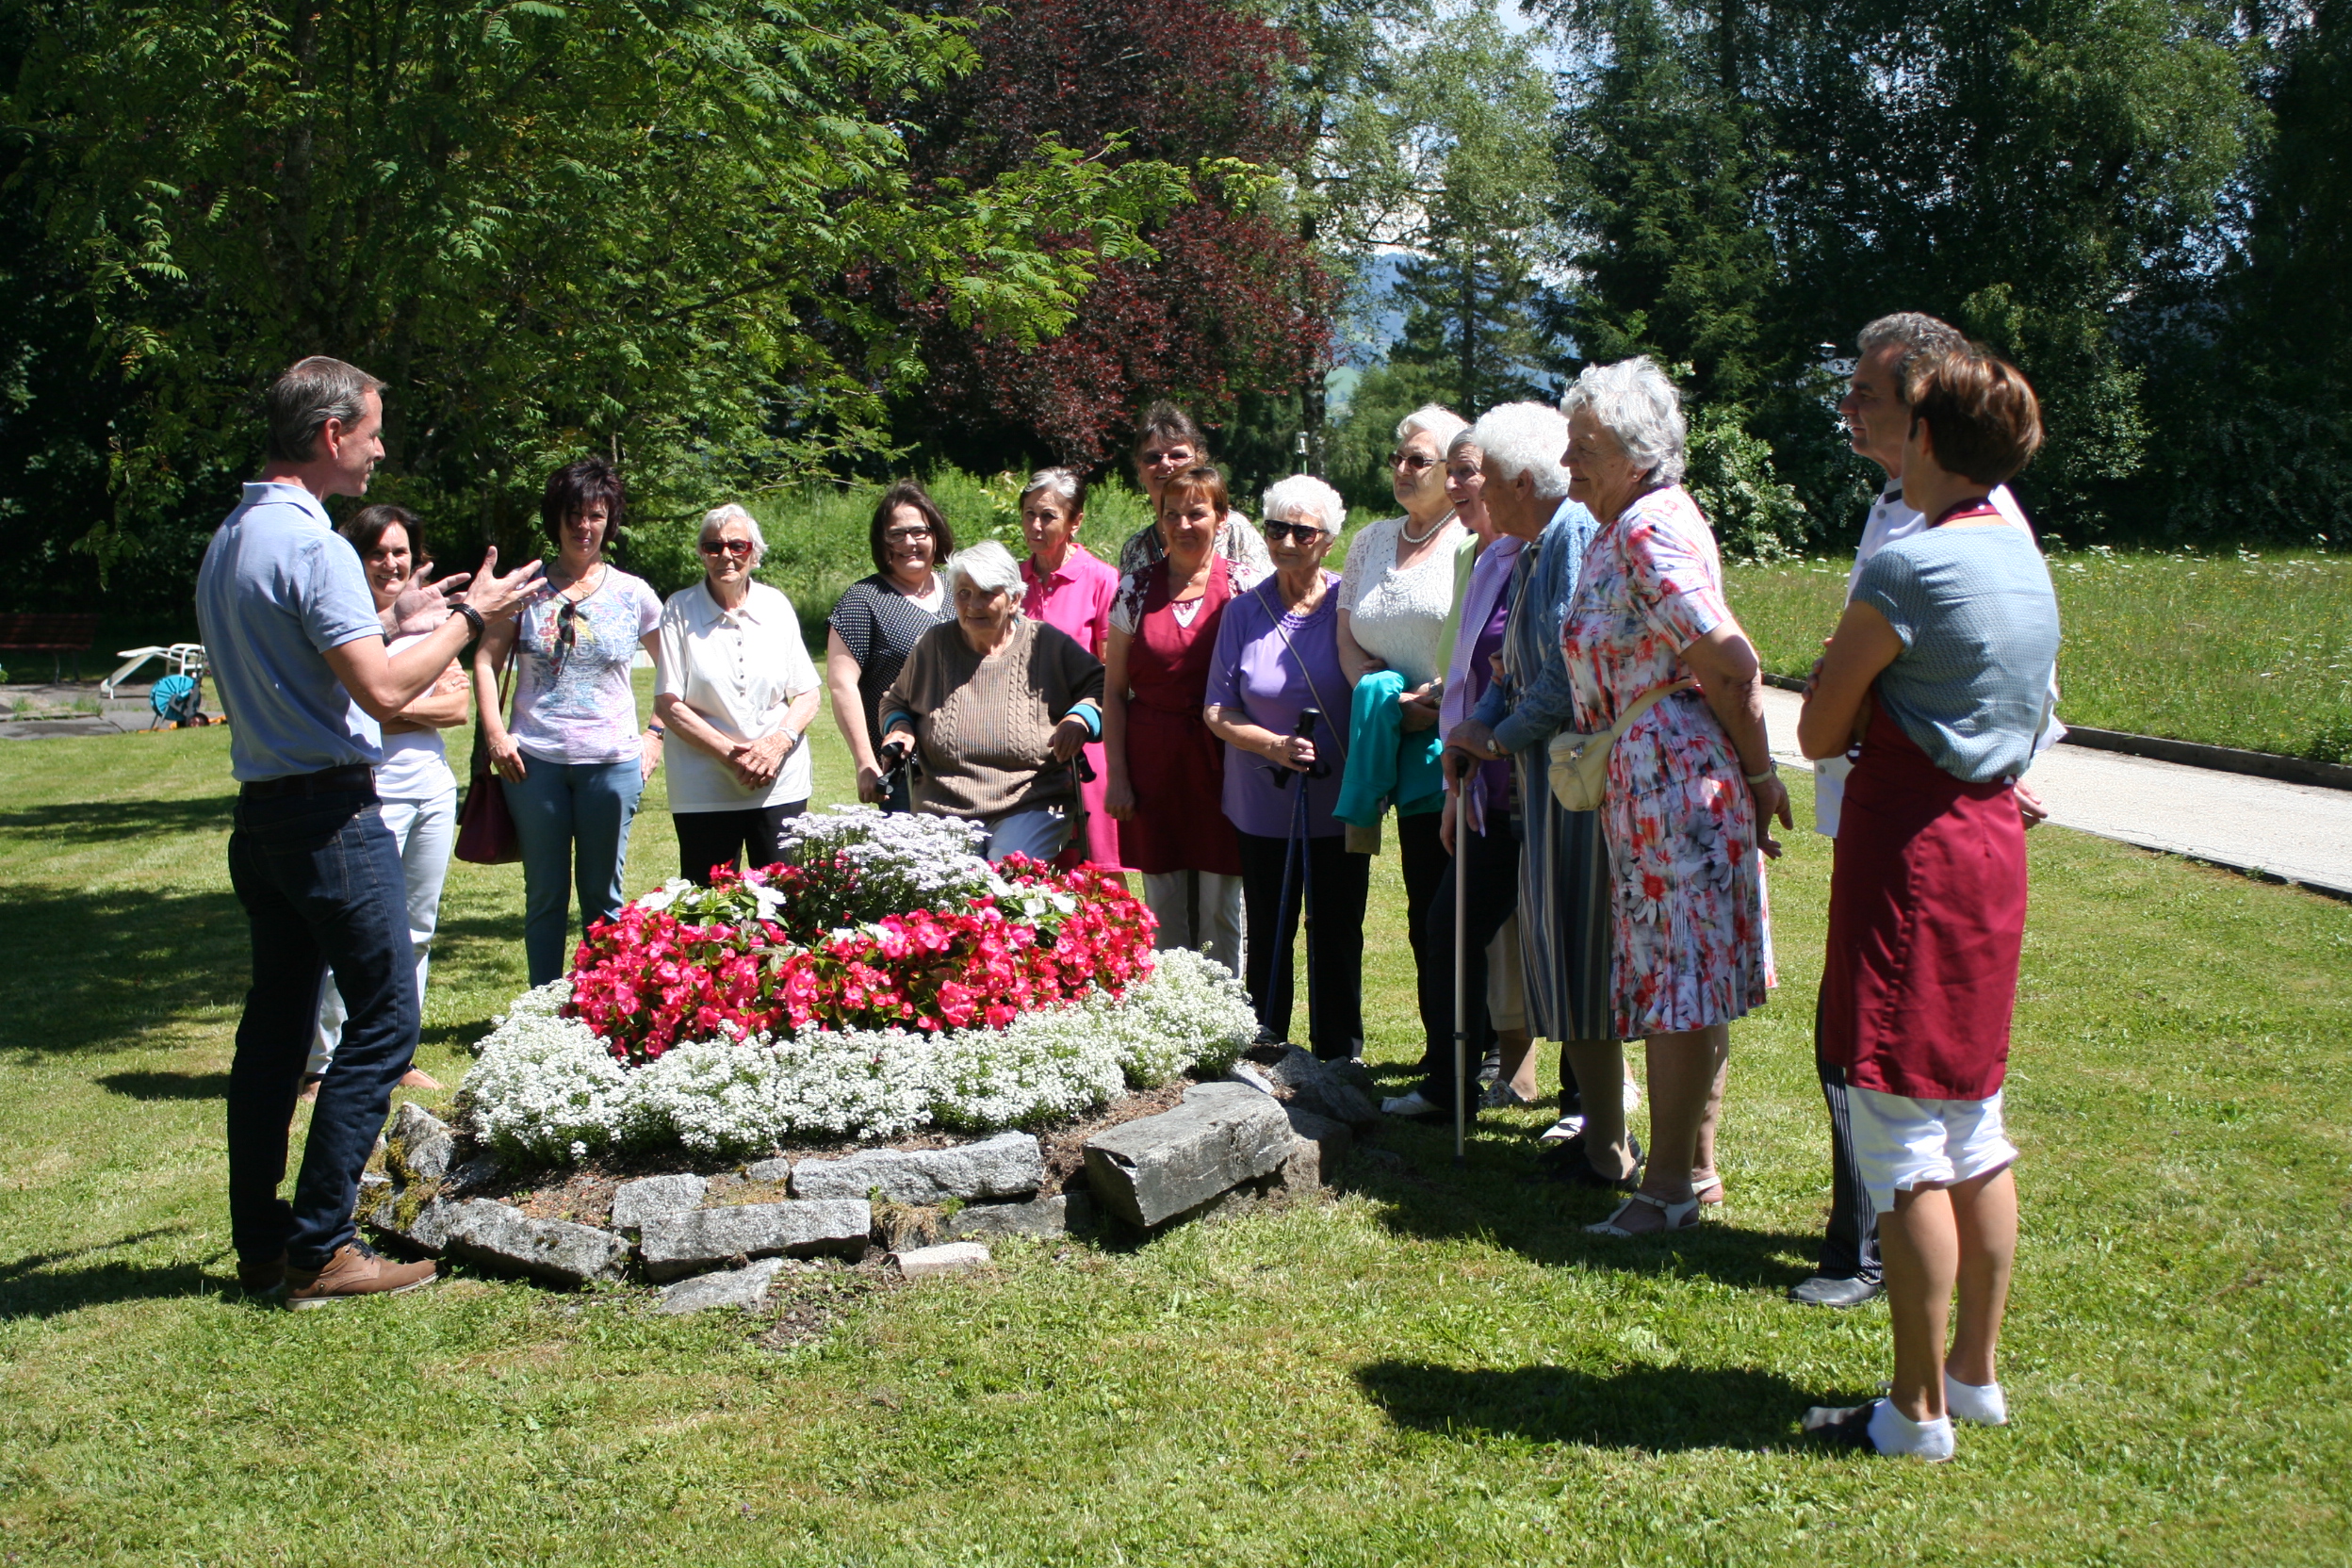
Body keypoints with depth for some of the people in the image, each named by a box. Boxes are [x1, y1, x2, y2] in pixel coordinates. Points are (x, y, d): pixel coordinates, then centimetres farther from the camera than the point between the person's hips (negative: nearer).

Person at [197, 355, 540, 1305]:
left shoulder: (228, 542, 14)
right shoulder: (312, 545, -16)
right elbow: (383, 691, -21)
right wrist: (468, 619, -8)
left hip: (260, 810, 10)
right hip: (330, 812, -10)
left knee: (276, 1020, 13)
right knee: (383, 1019, -3)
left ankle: (261, 1244, 19)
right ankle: (319, 1251, -2)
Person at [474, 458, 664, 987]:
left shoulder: (632, 593, 5)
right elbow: (486, 660, 6)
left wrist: (655, 734, 6)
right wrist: (495, 734, -4)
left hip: (612, 761, 0)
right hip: (534, 761, 0)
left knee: (603, 895, 7)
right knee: (545, 894, 7)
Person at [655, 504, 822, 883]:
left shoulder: (777, 607, 7)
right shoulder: (680, 610, -1)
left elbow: (807, 696, 8)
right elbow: (667, 704, -4)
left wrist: (779, 742, -11)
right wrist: (728, 752, -13)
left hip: (781, 784, 2)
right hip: (704, 791, -2)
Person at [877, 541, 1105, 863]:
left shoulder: (1048, 644, 3)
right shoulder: (935, 645, 11)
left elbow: (1102, 687, 4)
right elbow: (896, 700, 24)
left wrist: (1081, 718, -16)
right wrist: (900, 728, 3)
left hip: (1033, 808, -2)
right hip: (944, 810, 3)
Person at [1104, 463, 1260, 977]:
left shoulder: (1244, 587, -1)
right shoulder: (1136, 589, 5)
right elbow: (1113, 691, 6)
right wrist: (1117, 775, 1)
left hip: (1219, 759, -2)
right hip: (1153, 761, 2)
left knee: (1220, 908, 2)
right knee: (1162, 908, 9)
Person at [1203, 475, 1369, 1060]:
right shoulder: (1244, 611, 1)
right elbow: (1217, 710, 1)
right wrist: (1274, 745, -16)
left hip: (1339, 802, -1)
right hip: (1263, 803, 1)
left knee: (1337, 934, 6)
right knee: (1267, 933, 9)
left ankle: (1339, 1062, 17)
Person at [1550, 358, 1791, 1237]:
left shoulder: (1648, 531, -17)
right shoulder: (1628, 526, 15)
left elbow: (1731, 665, -20)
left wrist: (1758, 775, -12)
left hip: (1673, 771, -11)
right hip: (1652, 777, 11)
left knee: (1678, 981, -4)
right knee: (1688, 976, 15)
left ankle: (1669, 1186, 4)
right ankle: (1698, 1165, 25)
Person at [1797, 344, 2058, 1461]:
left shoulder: (1908, 566, -16)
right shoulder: (2027, 562, 11)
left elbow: (1819, 732, -11)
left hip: (1910, 850, -9)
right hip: (1993, 838, 9)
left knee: (1901, 1132, -2)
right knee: (1975, 1123, 16)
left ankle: (1919, 1410, 6)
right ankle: (1978, 1372, 26)